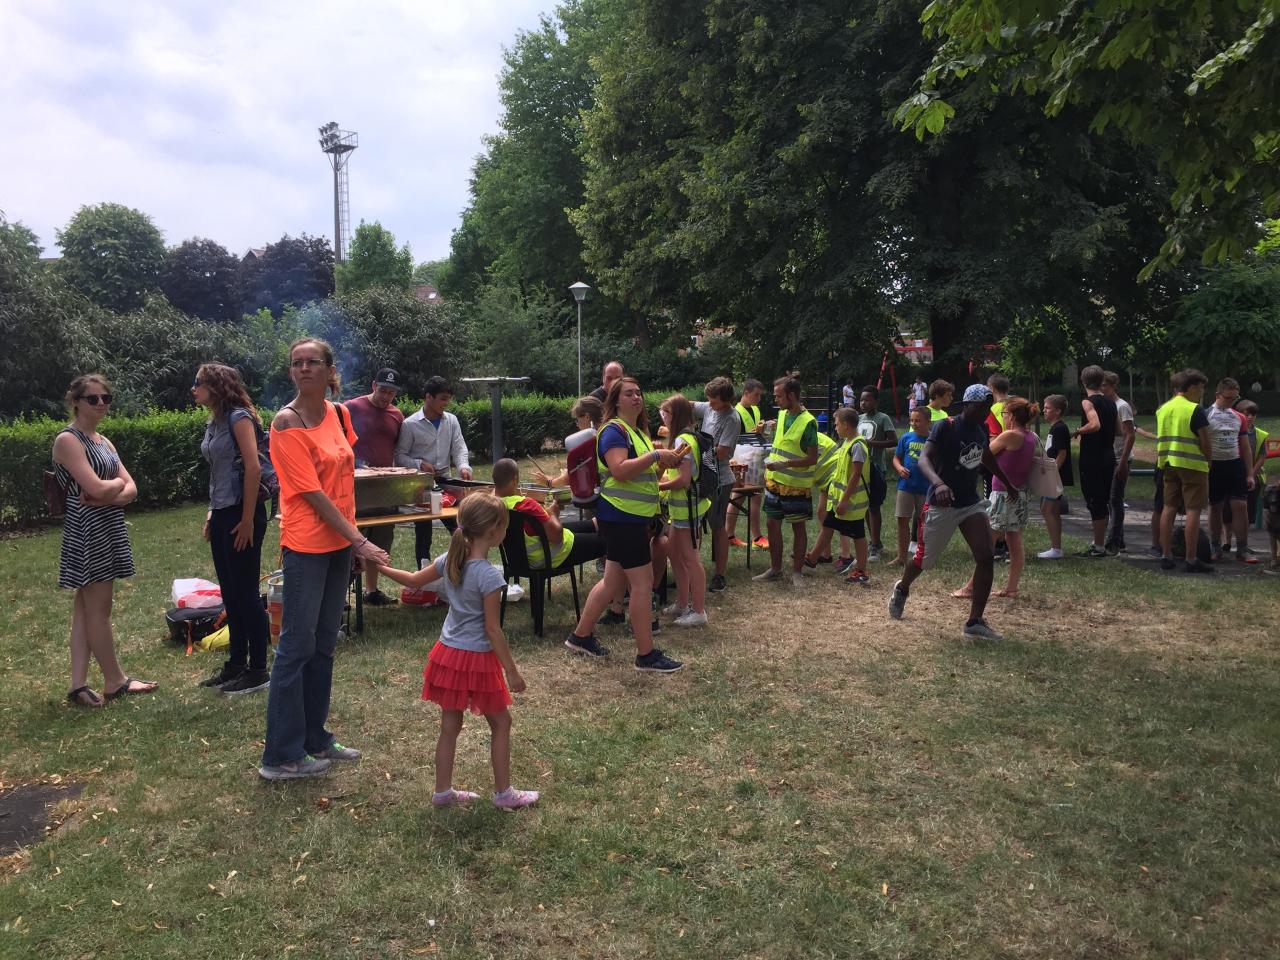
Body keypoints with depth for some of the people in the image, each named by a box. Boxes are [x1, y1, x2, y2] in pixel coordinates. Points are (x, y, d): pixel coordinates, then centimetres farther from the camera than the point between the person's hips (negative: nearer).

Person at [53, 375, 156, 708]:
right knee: (98, 609, 1)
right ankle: (115, 681, 11)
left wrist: (107, 496, -13)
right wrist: (118, 484, -1)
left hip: (109, 528, 8)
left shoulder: (104, 442, 15)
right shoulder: (67, 439, -10)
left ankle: (78, 685, 13)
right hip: (87, 530, -8)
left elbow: (131, 490, 7)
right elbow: (96, 488, -21)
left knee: (86, 607, 9)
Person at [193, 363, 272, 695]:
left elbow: (253, 468, -18)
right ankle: (236, 663, 24)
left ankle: (258, 670, 7)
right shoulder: (213, 422, 14)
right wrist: (212, 514, 15)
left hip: (241, 513, -9)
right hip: (221, 513, 9)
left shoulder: (239, 417, -12)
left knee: (246, 593, -2)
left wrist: (248, 520, -20)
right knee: (230, 593, 14)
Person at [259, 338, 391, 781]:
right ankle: (281, 756, 9)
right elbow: (313, 492, -17)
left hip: (340, 541, 7)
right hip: (306, 544, -7)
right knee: (297, 645, -1)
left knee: (324, 644, 14)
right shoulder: (287, 422, -14)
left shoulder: (339, 414, 7)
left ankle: (314, 738, 26)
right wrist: (360, 541, -18)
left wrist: (354, 537, 11)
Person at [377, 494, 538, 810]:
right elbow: (492, 630, -19)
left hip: (448, 653, 7)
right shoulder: (489, 575, -22)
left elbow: (414, 580, 13)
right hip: (477, 659, -7)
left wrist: (381, 567, 29)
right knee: (501, 723, 11)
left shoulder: (451, 559, -2)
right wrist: (512, 670, -12)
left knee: (450, 725, 17)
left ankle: (442, 792, 27)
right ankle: (503, 793, 20)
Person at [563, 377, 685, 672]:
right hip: (621, 517, -10)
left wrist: (664, 461, 4)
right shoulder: (614, 430, -14)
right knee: (642, 583, -6)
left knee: (614, 580, 16)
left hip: (632, 518, 10)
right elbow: (620, 470, -28)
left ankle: (581, 636, 28)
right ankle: (646, 654, 3)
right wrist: (656, 455, -27)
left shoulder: (638, 431, 16)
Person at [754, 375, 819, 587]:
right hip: (775, 481, 7)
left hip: (796, 485, -7)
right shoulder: (782, 414, 6)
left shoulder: (808, 422, -17)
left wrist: (784, 464, -25)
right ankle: (775, 569, 22)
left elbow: (813, 458, -18)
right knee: (773, 524, 10)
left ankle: (797, 571, 17)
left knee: (798, 527, 6)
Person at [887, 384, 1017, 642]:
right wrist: (938, 483, -47)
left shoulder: (982, 429, 5)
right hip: (941, 504, -6)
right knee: (924, 559, 9)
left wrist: (1008, 483, 35)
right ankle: (902, 589, 43)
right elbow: (924, 458, -28)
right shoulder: (945, 427, -16)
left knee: (986, 558, -10)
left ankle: (975, 623, -4)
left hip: (971, 503, 6)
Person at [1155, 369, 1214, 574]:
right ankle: (1191, 560, -3)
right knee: (1193, 511, -3)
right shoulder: (1195, 410, -11)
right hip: (1192, 465, -7)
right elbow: (1205, 442, -11)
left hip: (1168, 465, 7)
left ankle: (1166, 556, 12)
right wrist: (1208, 460, 4)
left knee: (1169, 509, 10)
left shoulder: (1162, 409, 10)